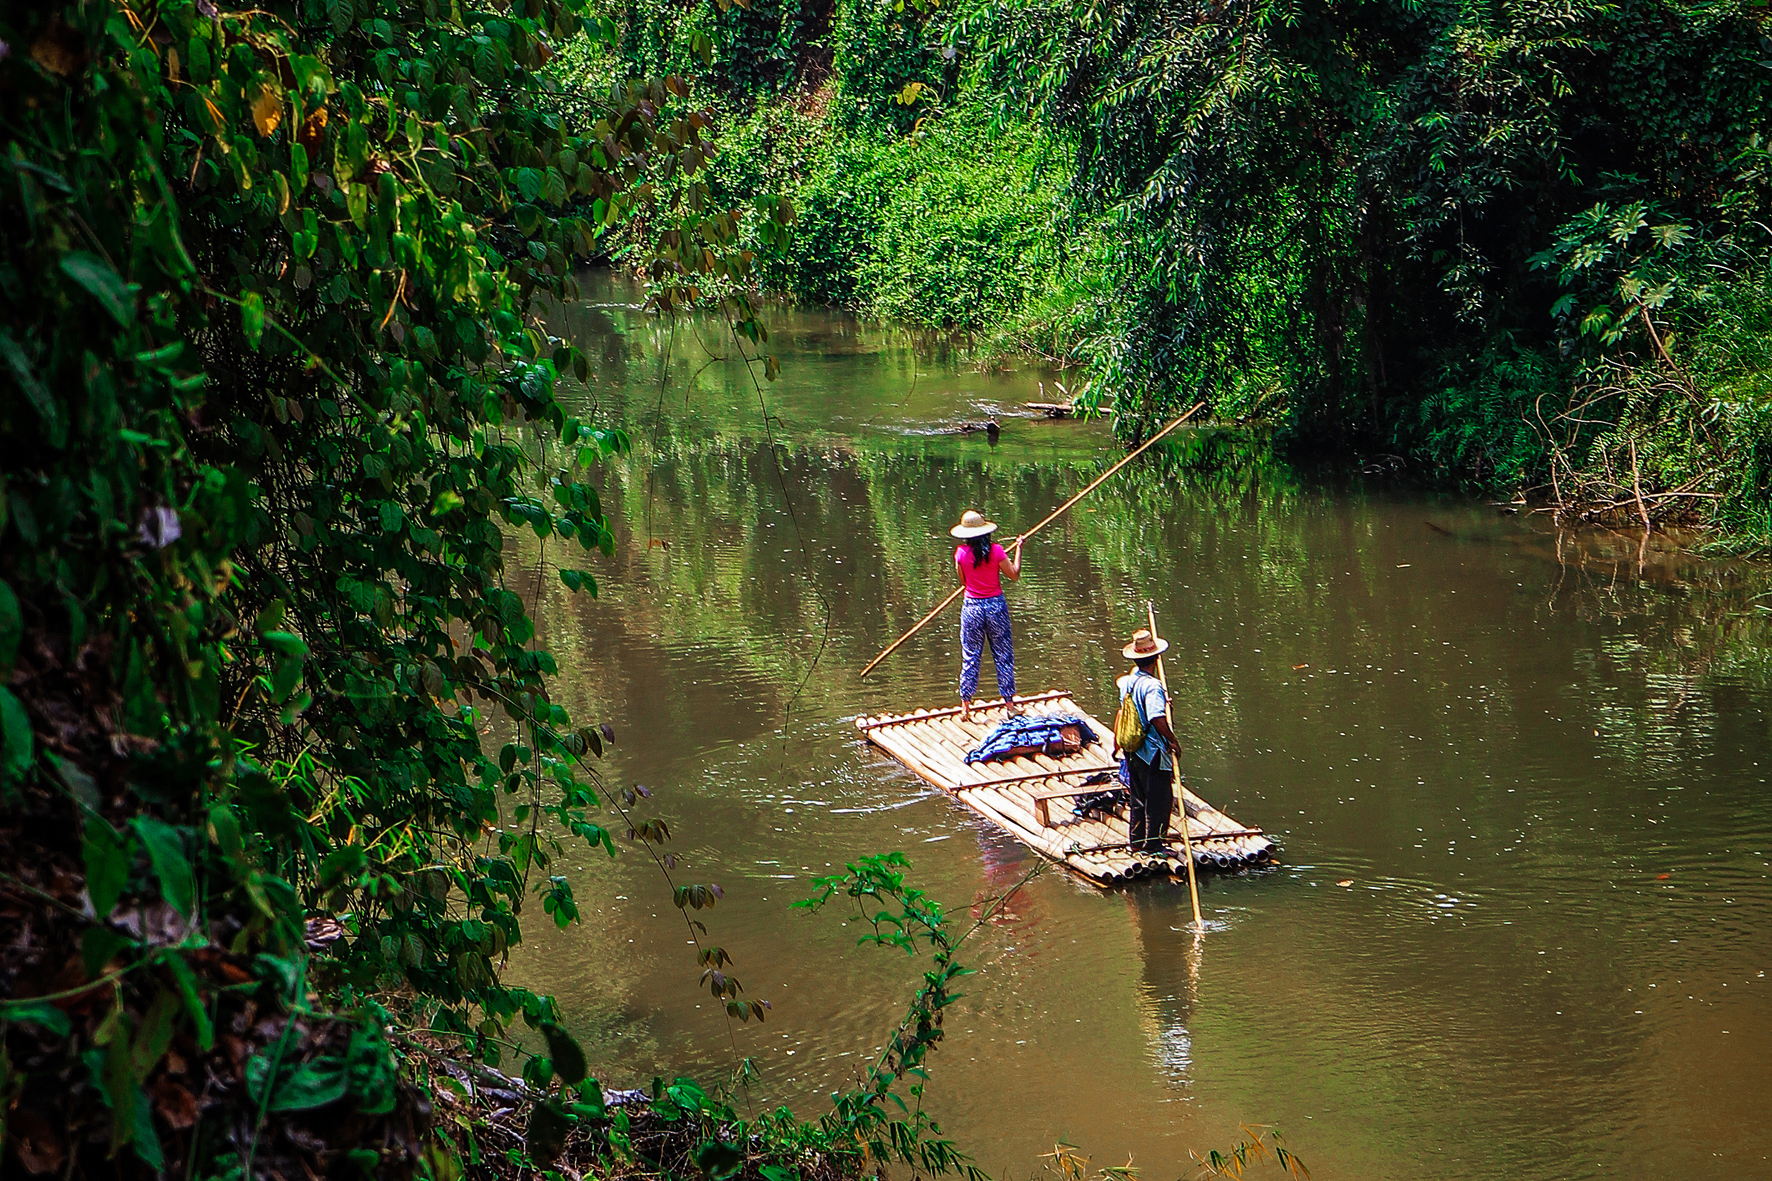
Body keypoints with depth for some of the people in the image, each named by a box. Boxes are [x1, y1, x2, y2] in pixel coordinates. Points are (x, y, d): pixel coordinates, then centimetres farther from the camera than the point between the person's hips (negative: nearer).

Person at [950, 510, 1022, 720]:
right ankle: (1009, 702, 14)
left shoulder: (961, 553, -7)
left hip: (972, 606, 1)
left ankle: (965, 706, 8)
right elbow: (1014, 575, -2)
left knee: (970, 657, 8)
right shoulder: (996, 551, -10)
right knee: (1003, 655, 9)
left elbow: (963, 581, 4)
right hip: (995, 605, -1)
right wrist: (1018, 549, 7)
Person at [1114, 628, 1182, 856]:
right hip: (1153, 752, -8)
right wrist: (1173, 741, -20)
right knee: (1159, 799, 4)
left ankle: (1136, 841, 27)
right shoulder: (1152, 685, -22)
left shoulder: (1126, 681, 2)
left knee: (1139, 798, 19)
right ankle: (1154, 844, 8)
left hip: (1132, 750, 8)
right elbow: (1158, 719, -32)